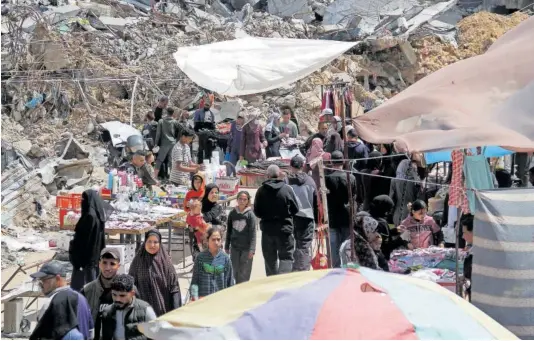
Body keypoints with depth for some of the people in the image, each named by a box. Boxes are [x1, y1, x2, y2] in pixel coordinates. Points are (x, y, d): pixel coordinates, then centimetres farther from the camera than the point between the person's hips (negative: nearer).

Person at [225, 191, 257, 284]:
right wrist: (227, 246, 13)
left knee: (244, 273, -1)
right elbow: (229, 231, 14)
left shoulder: (250, 214, -4)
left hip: (246, 248, -3)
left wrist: (252, 249, -13)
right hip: (234, 247, 3)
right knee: (235, 272, 6)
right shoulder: (232, 213, 6)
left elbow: (253, 232, -7)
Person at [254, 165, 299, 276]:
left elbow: (257, 212, -3)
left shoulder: (261, 190, -6)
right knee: (286, 257, 3)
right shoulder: (287, 189, -8)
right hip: (285, 229, -2)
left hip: (267, 229, 2)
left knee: (270, 259, 12)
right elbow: (295, 209, -2)